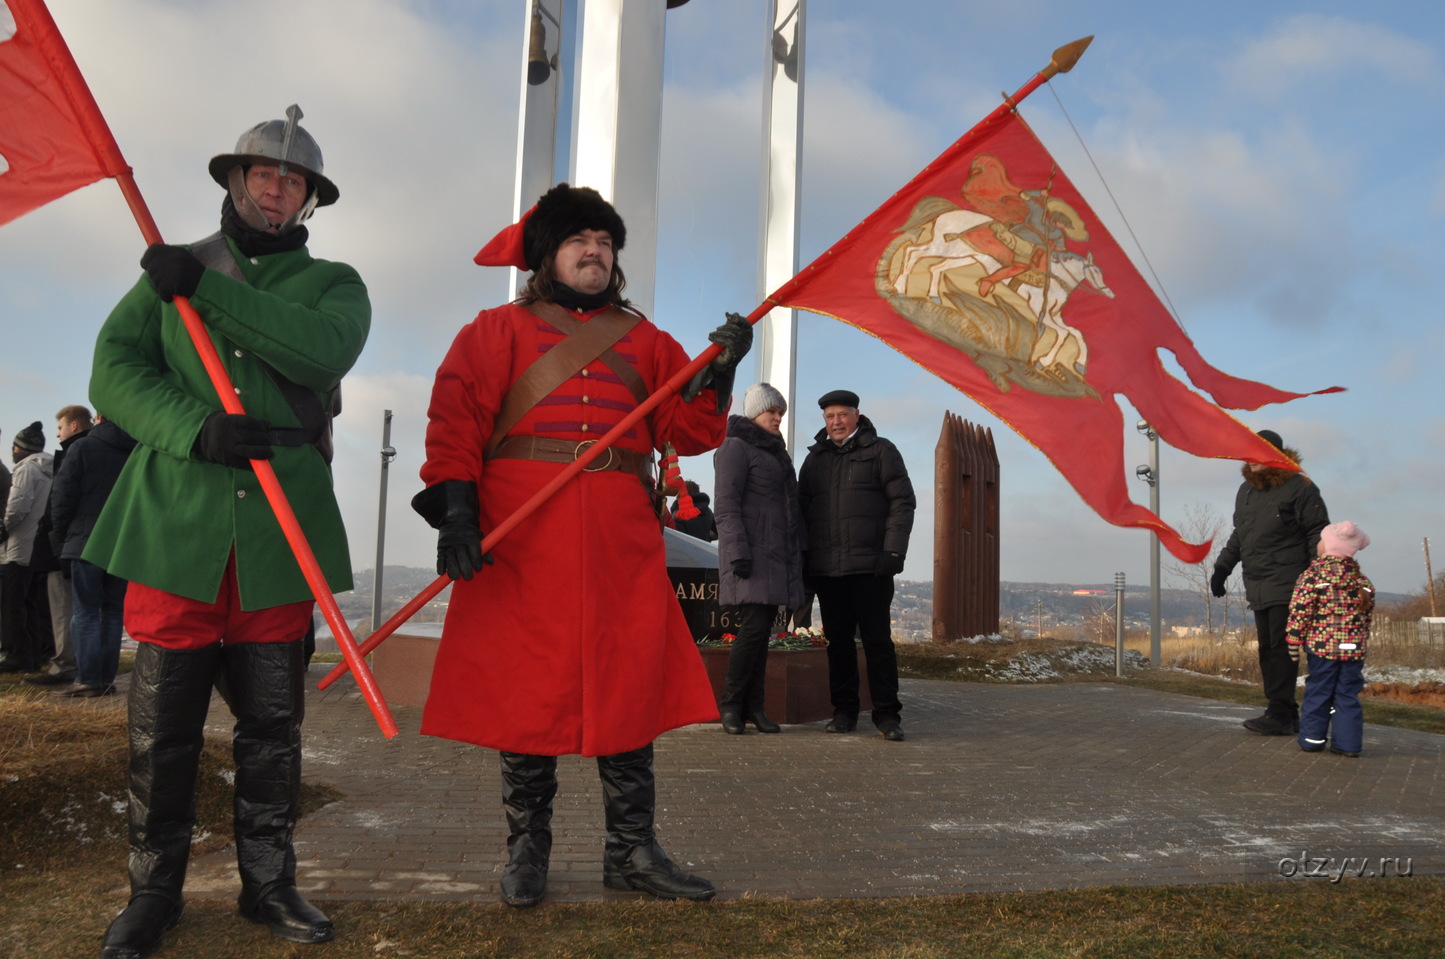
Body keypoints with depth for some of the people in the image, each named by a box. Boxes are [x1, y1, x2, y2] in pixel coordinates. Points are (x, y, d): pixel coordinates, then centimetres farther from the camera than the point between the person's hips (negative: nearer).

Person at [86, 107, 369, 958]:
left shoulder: (333, 284, 11)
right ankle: (155, 890, 20)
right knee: (162, 724, 3)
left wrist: (206, 289, -16)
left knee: (273, 722, 7)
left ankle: (269, 882, 22)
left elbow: (324, 348, -13)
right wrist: (193, 427, -16)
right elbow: (114, 371, 2)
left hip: (280, 533, 0)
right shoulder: (172, 270, 14)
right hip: (175, 524, 0)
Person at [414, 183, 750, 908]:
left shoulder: (643, 340, 18)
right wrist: (455, 507, -15)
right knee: (525, 693, 2)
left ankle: (632, 851, 14)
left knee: (630, 692, 2)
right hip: (521, 546, -2)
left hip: (621, 548, 2)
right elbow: (456, 421, -1)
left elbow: (688, 431, 10)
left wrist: (718, 374, -8)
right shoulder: (497, 331, 11)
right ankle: (526, 851, 17)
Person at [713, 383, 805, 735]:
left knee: (763, 631, 5)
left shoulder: (776, 452, 22)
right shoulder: (736, 447, -3)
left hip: (776, 554, 8)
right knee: (754, 626, -14)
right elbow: (727, 504, -11)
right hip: (750, 552, -8)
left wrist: (797, 555, 18)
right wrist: (737, 553, -20)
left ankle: (753, 706, 8)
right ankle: (730, 704, -4)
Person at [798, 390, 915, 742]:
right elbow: (802, 511, 19)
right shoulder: (815, 459, 17)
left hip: (870, 566, -4)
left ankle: (887, 714, 4)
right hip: (826, 568, 4)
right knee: (838, 640, 8)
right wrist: (803, 559, 9)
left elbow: (902, 502, -1)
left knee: (877, 639, -3)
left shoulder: (881, 451, 4)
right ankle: (844, 711, 16)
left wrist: (893, 551, -11)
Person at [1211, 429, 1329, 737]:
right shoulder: (1246, 491, 18)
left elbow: (1318, 533, -7)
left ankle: (1279, 715, -5)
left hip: (1287, 585, -8)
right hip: (1258, 589, 8)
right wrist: (1222, 567, 22)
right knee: (1267, 650, 7)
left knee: (1281, 649, -8)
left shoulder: (1299, 487, -5)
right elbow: (1238, 535, 27)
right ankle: (1286, 714, 13)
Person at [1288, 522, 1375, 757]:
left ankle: (1312, 737, 10)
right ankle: (1348, 742, 8)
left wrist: (1294, 640, -4)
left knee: (1317, 693, 6)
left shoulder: (1312, 574, -8)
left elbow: (1300, 611, -11)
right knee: (1348, 695, 9)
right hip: (1354, 649, 3)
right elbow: (1368, 616, 14)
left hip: (1322, 647, -3)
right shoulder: (1363, 581, 8)